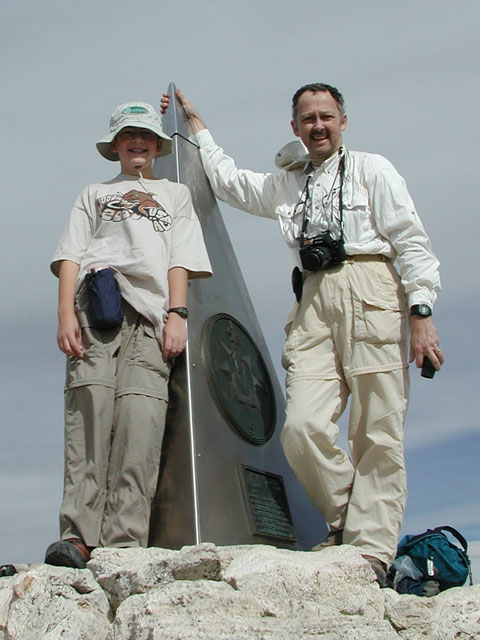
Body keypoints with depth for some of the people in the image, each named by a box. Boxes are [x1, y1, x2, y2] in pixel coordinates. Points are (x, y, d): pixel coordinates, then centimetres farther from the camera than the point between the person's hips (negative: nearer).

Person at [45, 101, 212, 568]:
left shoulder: (175, 194, 34)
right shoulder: (93, 194, 32)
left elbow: (180, 260, 19)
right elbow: (70, 255, 17)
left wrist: (177, 313, 1)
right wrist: (65, 313, -1)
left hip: (151, 314, 0)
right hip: (93, 304, 0)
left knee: (140, 423, -19)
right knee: (88, 412, -20)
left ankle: (123, 545, -25)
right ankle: (78, 536, -25)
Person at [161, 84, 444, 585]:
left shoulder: (371, 169, 14)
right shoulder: (286, 183, 29)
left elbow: (411, 241, 5)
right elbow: (229, 182, 40)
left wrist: (421, 311, -7)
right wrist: (196, 125, 43)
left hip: (370, 292, -4)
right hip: (314, 303, 4)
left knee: (378, 433, -10)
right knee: (303, 426, -15)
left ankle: (372, 549, -7)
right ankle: (347, 519, 4)